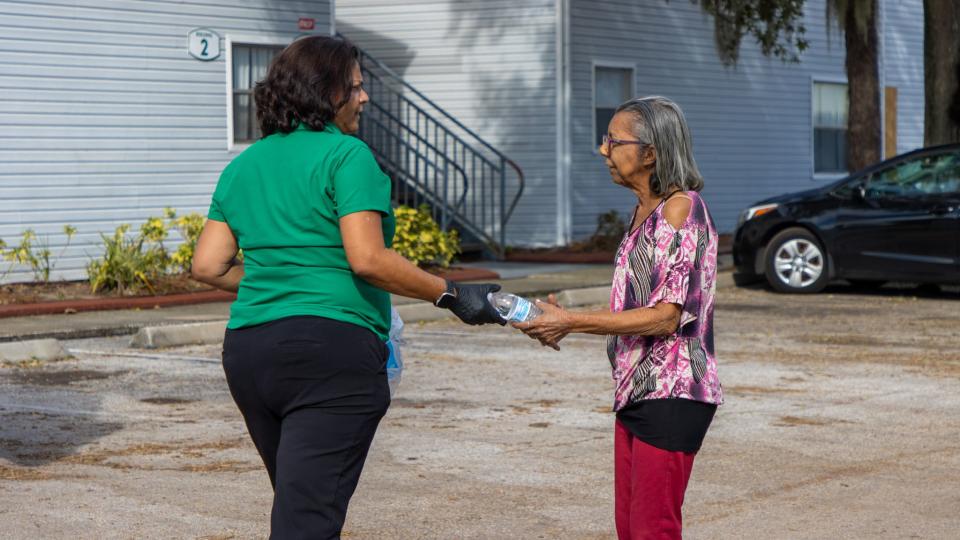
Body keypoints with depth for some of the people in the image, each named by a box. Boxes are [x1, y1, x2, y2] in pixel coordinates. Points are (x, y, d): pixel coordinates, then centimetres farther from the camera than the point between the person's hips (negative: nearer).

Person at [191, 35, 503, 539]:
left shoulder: (242, 166, 15)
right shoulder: (346, 155, -6)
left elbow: (207, 265, 12)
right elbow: (367, 259, -15)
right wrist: (450, 294, -7)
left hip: (247, 348, 7)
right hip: (331, 350, -7)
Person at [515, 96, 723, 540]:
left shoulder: (680, 208, -15)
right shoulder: (644, 211, 14)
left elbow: (666, 317, -20)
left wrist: (571, 322, -18)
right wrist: (563, 321, 5)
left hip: (671, 395, -10)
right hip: (635, 392, 10)